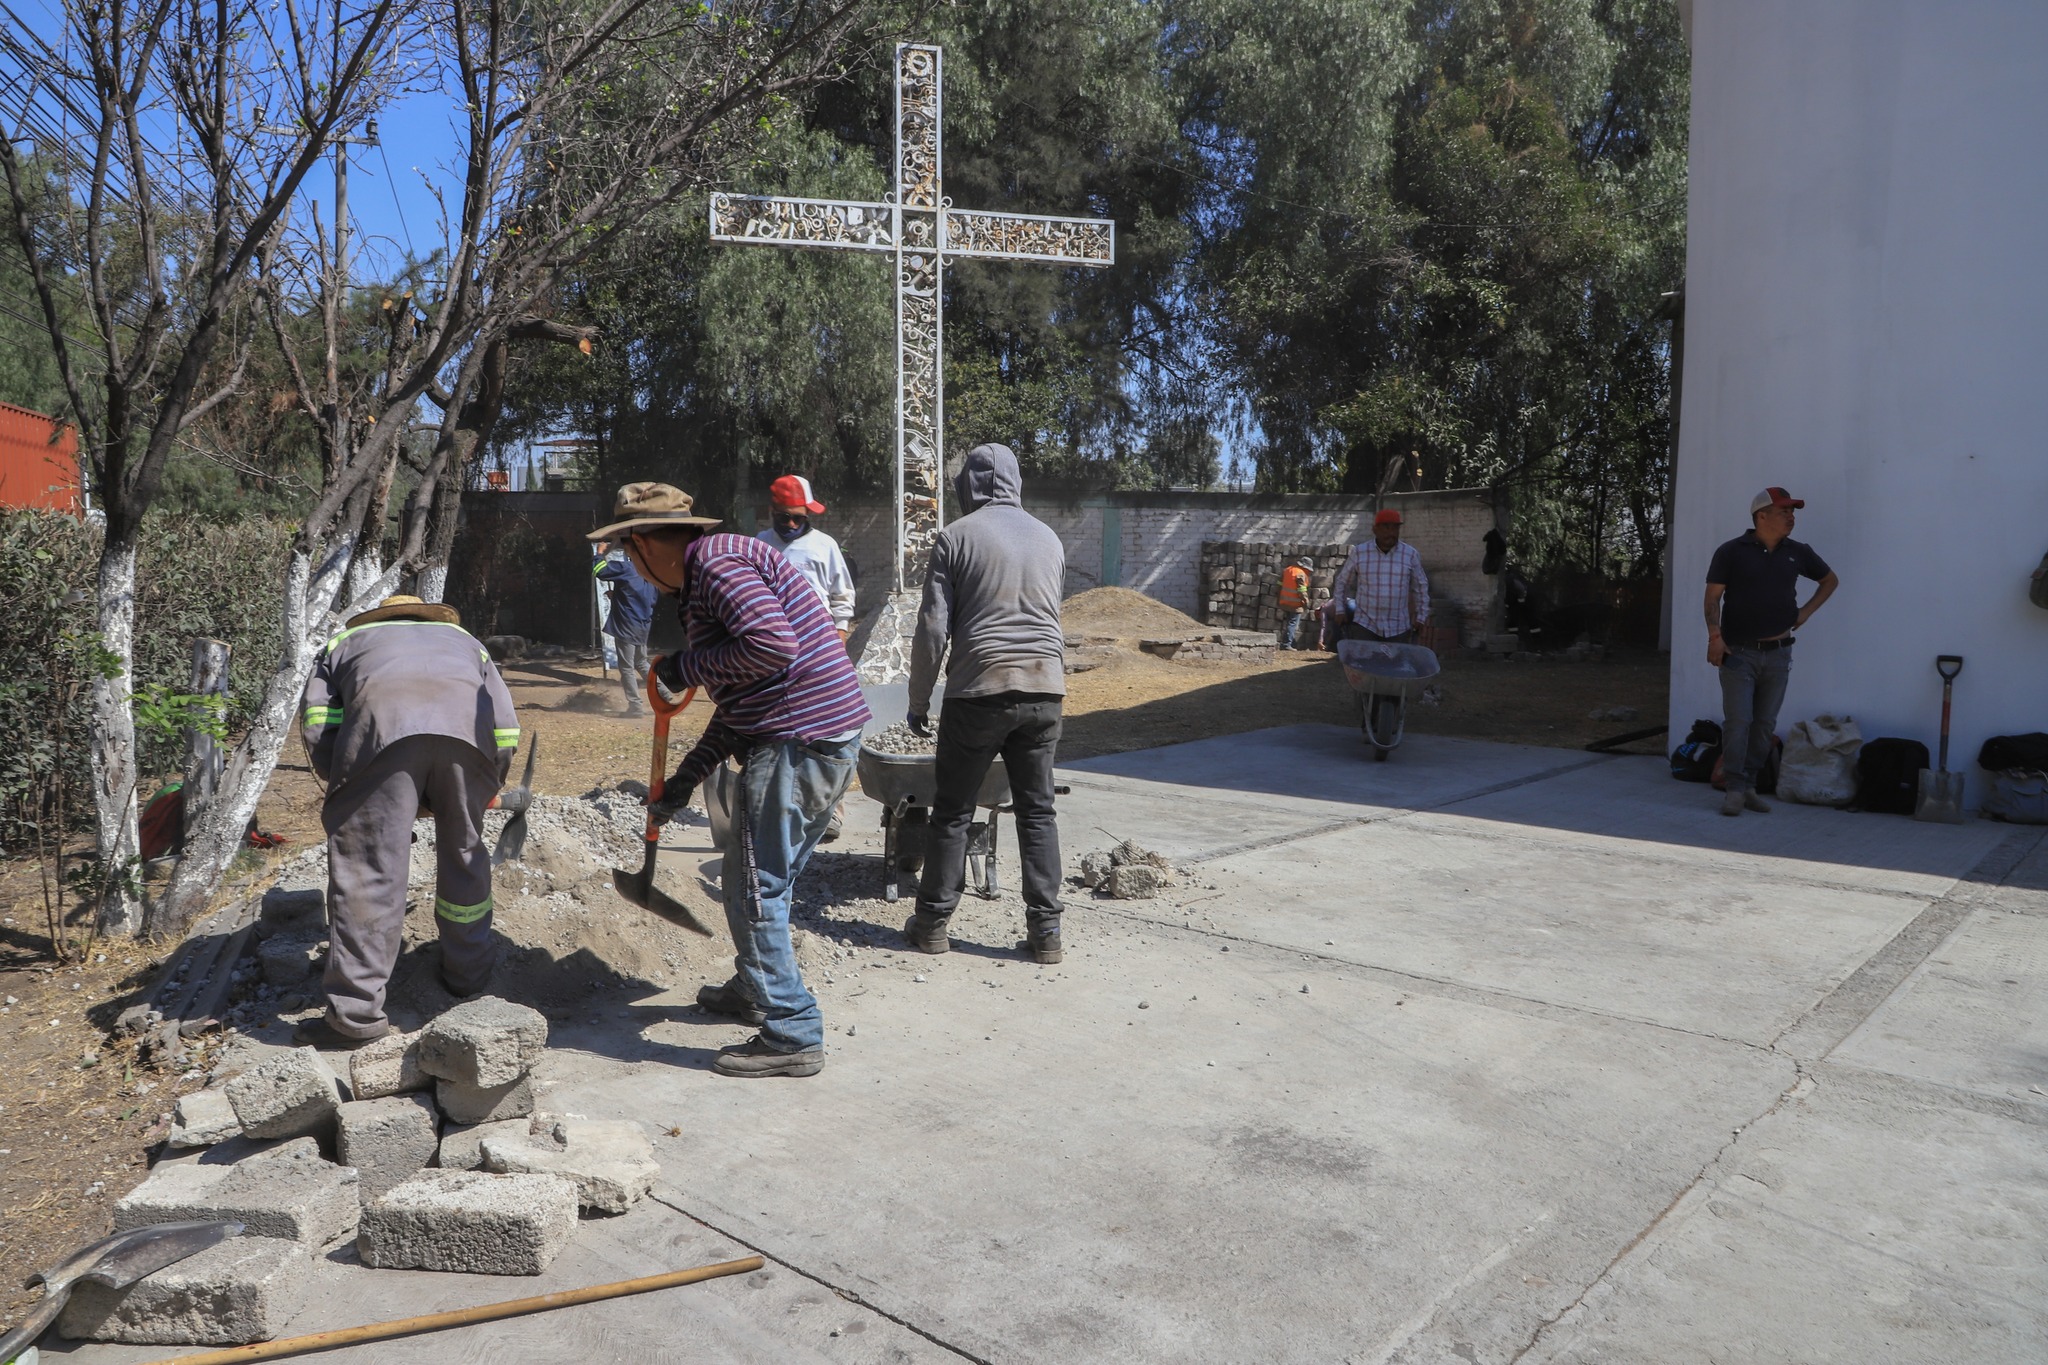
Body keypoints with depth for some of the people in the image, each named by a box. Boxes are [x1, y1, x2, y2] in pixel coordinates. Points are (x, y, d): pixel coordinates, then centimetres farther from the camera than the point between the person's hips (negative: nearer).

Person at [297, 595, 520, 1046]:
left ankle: (355, 1013, 3)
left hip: (381, 721, -2)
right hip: (468, 722, 2)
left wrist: (341, 783, 28)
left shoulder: (345, 642, 40)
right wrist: (488, 789, 38)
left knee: (366, 867, 2)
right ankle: (469, 973, 32)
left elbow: (316, 724, 20)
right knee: (463, 854, 19)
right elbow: (505, 729, 28)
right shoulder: (465, 640, 43)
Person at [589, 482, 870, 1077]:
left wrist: (685, 668, -11)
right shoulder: (702, 582, 23)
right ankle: (755, 988, 43)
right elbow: (739, 699, 24)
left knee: (755, 889, -4)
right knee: (765, 879, 24)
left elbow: (772, 645, -26)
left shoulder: (717, 561, -10)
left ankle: (792, 1035, 4)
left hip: (798, 742, -11)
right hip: (824, 737, 11)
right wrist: (687, 776, 22)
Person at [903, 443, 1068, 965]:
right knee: (1037, 810, 9)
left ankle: (933, 921, 16)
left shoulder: (957, 536, -2)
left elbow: (933, 628, -5)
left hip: (979, 690, -4)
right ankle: (1045, 930, 9)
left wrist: (918, 701, 3)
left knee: (953, 810, 8)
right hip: (1044, 687, 4)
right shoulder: (1048, 538, 12)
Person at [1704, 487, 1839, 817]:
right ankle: (1734, 789, -4)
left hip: (1778, 654, 4)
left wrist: (1806, 611, 10)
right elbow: (1713, 597, -6)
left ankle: (1748, 786, 15)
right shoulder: (1731, 552, -3)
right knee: (1737, 721, -9)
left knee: (1764, 724, 6)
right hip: (1738, 653, -4)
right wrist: (1715, 636, -18)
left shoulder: (1798, 552, 9)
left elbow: (1830, 580, 24)